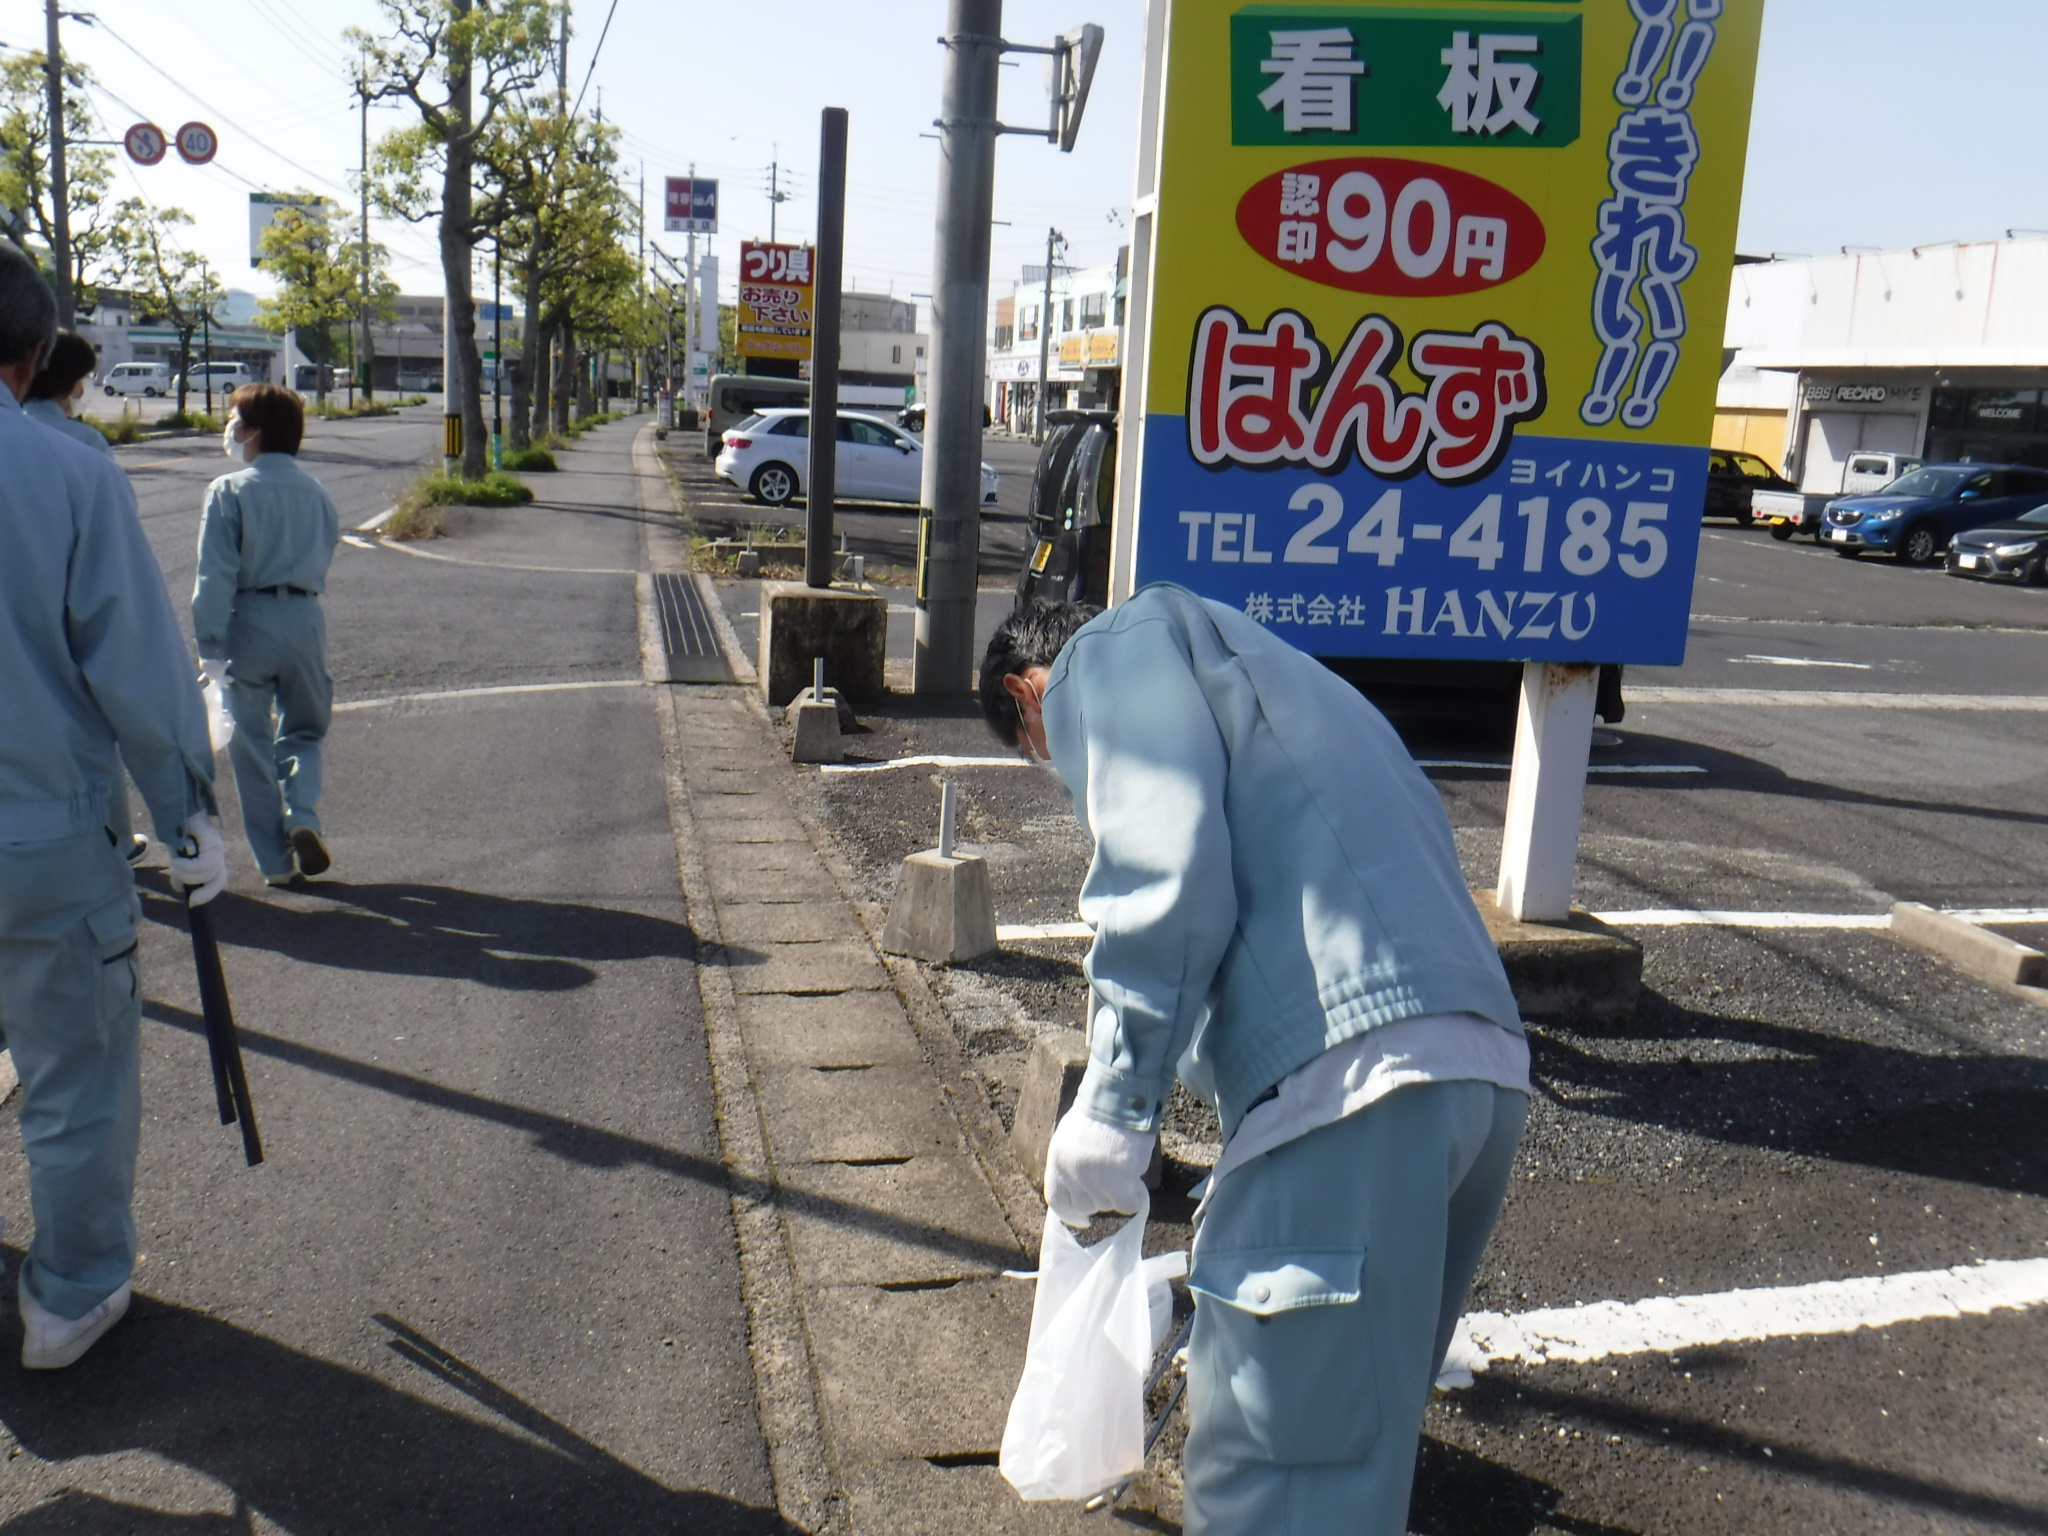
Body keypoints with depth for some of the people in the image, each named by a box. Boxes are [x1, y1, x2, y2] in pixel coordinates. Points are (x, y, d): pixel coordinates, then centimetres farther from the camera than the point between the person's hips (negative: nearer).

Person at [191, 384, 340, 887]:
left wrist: (210, 646, -11)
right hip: (306, 619, 4)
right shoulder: (317, 493, 7)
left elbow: (216, 574, -12)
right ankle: (303, 817, -4)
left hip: (248, 622, -3)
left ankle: (275, 860, 10)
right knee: (304, 731, 20)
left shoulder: (230, 491, -8)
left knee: (252, 747, 8)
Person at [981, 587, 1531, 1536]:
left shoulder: (1111, 649, 9)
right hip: (1488, 1069, 10)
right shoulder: (1264, 674, 35)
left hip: (1350, 1076, -10)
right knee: (1349, 1438, 23)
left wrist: (1112, 1106, -6)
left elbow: (1166, 874, -11)